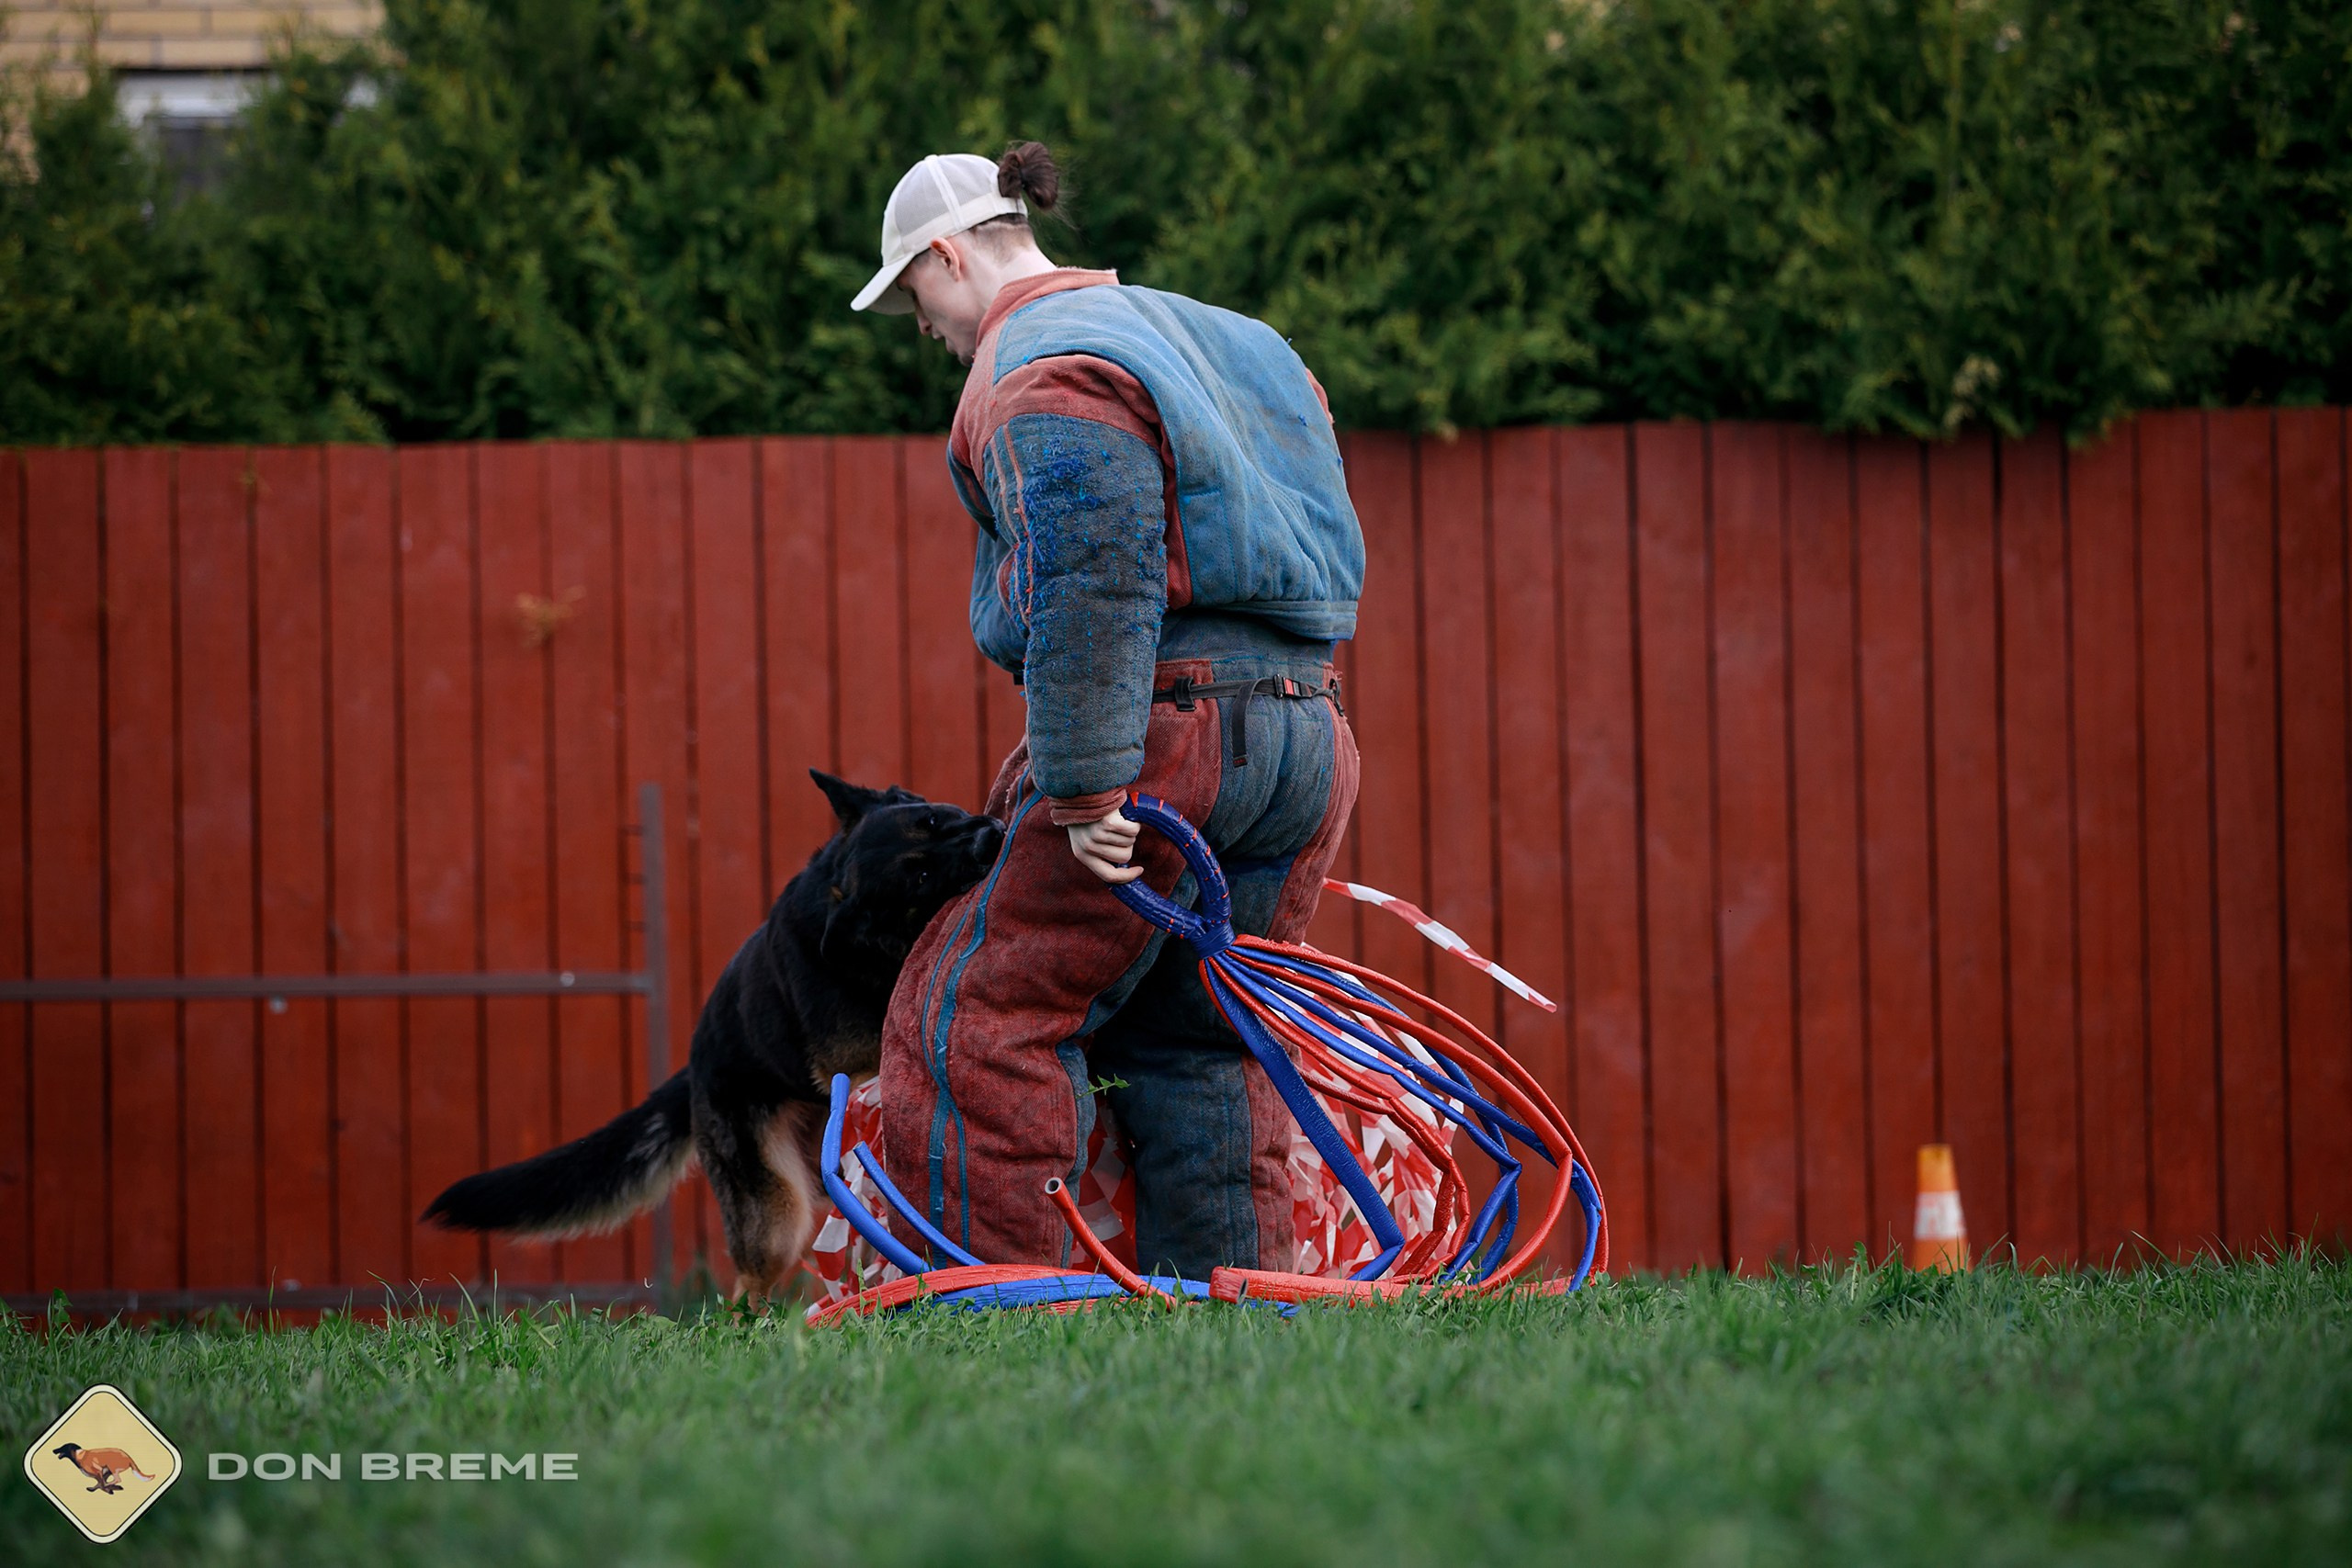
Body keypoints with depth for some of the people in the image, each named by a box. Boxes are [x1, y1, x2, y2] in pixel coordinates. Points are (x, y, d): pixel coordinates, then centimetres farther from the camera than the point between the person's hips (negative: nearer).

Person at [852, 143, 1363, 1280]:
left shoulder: (1040, 365, -8)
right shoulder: (1190, 332, 22)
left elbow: (1093, 585, -20)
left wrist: (1082, 787, -21)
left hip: (1167, 730, -9)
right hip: (1304, 733, 9)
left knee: (984, 1023, -2)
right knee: (1200, 1042, 14)